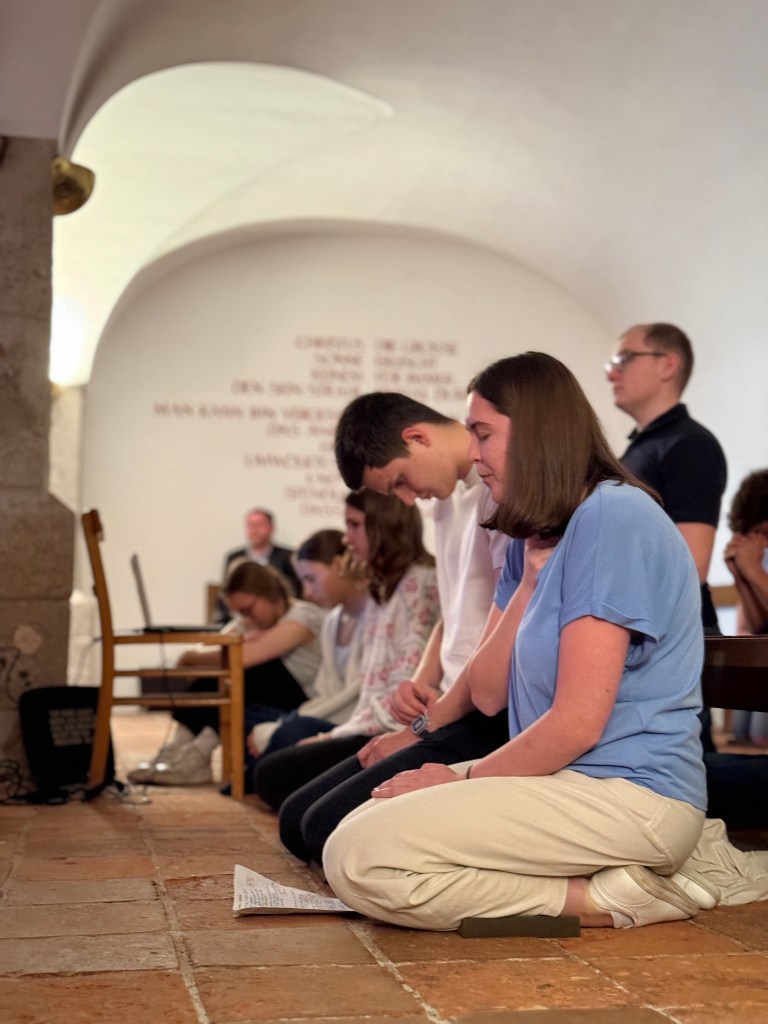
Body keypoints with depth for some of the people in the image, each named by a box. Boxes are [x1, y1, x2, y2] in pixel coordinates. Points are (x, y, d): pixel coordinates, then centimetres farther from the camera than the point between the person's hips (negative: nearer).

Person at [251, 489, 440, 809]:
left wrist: (339, 735, -11)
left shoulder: (419, 583, -8)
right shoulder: (383, 588, 22)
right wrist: (339, 733, 5)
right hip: (373, 729, 10)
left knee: (273, 773, -16)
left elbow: (408, 688, -15)